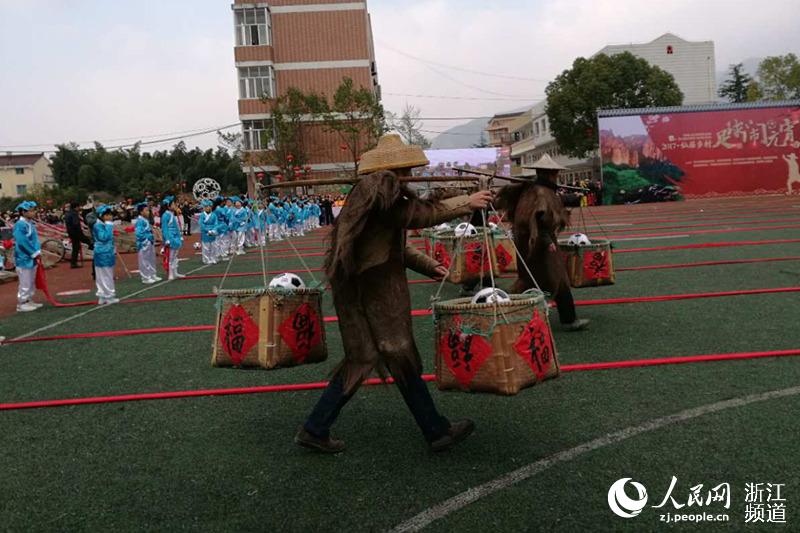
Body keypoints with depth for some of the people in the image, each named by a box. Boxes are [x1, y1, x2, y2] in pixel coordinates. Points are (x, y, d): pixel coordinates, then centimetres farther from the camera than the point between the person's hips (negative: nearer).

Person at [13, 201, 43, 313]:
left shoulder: (30, 223, 9)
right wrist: (34, 253, -14)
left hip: (32, 258, 9)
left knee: (32, 282, 18)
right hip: (24, 258, -9)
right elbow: (22, 242, -23)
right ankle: (21, 304, 8)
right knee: (25, 283, -2)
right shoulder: (20, 225, -19)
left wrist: (38, 252, 2)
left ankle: (29, 301, 29)